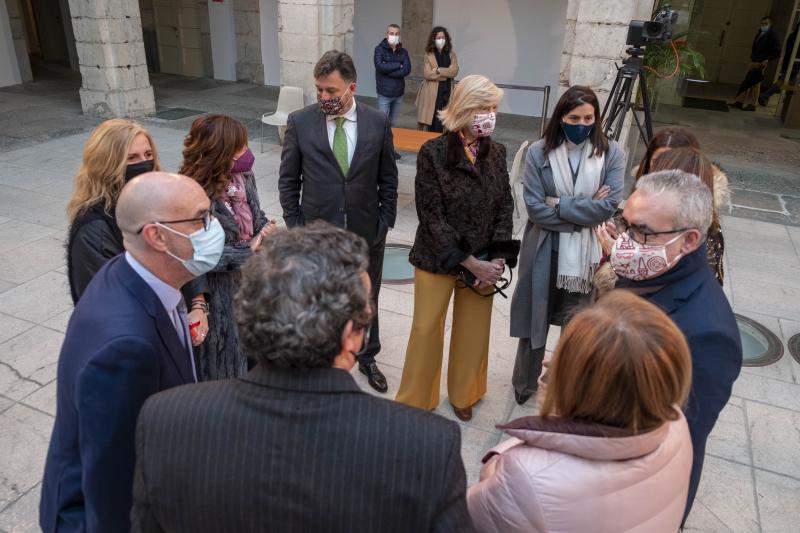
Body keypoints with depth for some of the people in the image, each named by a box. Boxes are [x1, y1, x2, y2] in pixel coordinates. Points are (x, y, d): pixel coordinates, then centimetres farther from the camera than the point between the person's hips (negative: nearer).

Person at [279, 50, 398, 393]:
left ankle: (367, 358, 41)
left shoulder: (378, 123, -5)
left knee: (366, 301, 19)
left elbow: (388, 180, 3)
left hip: (366, 233, 1)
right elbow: (288, 180, 0)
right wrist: (295, 226, -2)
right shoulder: (300, 123, -7)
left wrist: (385, 223, 0)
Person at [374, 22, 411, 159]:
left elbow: (407, 69, -8)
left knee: (393, 123, 12)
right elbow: (380, 66, -19)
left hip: (398, 93, 4)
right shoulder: (380, 49, -2)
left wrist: (388, 69, -13)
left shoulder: (403, 52, 8)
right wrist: (398, 65, -11)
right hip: (384, 93, -4)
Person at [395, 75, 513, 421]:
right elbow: (432, 216, -15)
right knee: (426, 329, 8)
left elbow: (505, 208, 3)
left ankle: (463, 393, 38)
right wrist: (470, 262, -17)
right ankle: (416, 400, 30)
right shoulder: (433, 153, -13)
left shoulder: (496, 153, 1)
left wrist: (497, 259, -10)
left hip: (483, 263, 4)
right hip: (438, 259, -3)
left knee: (473, 331, 14)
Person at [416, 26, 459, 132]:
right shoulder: (429, 54, 2)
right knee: (431, 119, -1)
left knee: (443, 120, -2)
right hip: (432, 92, -2)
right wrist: (446, 74, -8)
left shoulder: (451, 54, 9)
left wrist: (438, 70, -13)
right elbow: (427, 74, -10)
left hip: (446, 92, 2)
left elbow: (454, 71, -5)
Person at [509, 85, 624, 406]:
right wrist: (585, 213, -13)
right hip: (545, 253, 0)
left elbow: (610, 206, -13)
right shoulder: (539, 152, -7)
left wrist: (559, 204, -15)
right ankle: (525, 384, 37)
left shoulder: (612, 153, -5)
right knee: (535, 320, 13)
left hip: (589, 256, 1)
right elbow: (535, 208, -13)